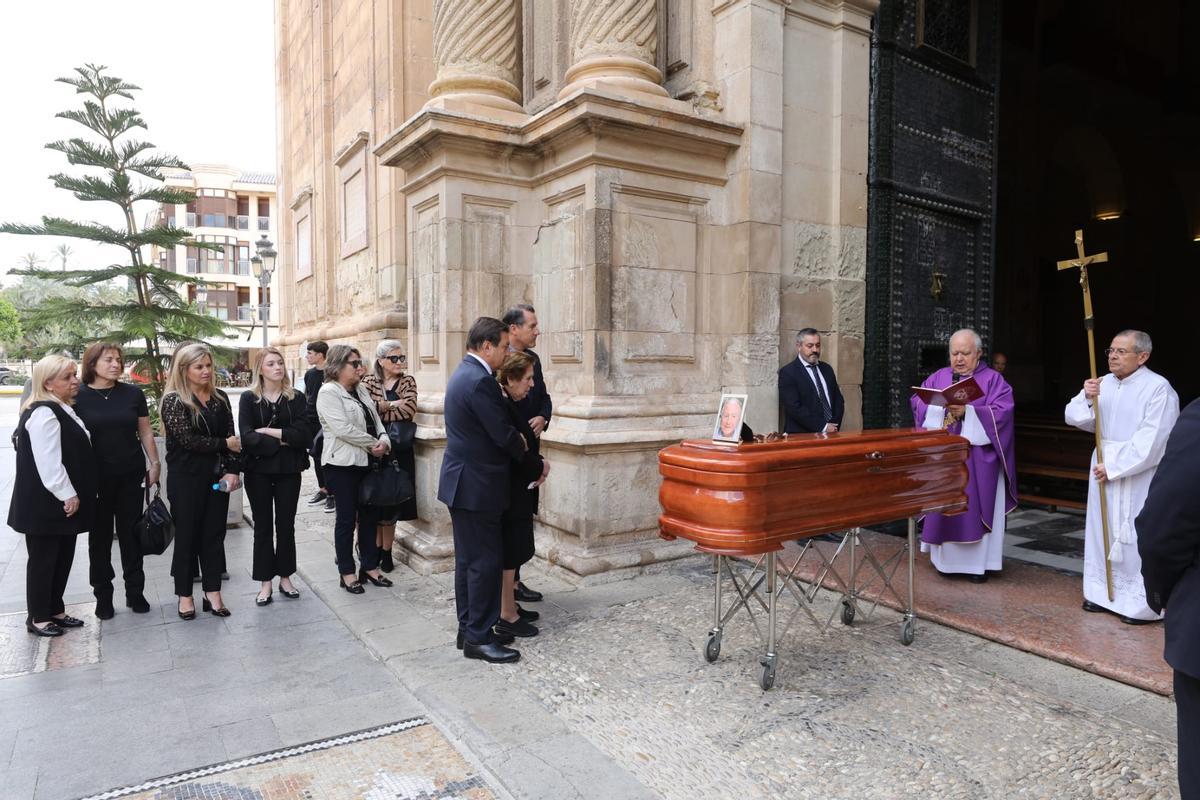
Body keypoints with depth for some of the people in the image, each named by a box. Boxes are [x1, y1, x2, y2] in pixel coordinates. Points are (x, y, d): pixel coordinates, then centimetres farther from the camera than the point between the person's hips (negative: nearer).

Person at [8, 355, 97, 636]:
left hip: (64, 501, 9)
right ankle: (37, 618, 16)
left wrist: (73, 495, 21)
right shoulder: (43, 413, -19)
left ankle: (55, 610, 27)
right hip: (45, 504, -9)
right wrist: (68, 495, -21)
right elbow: (47, 462, -25)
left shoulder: (62, 410, 13)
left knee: (63, 557, 16)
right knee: (43, 560, 3)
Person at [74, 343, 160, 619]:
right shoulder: (78, 396, -4)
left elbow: (145, 432, 7)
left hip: (130, 476, 1)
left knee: (131, 533, 9)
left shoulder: (133, 393, 1)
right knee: (99, 535, 10)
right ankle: (103, 595, 22)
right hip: (95, 478, -1)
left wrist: (155, 464, 5)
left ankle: (135, 591, 21)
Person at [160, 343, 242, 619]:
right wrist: (224, 444, -10)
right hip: (186, 479, -4)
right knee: (187, 535, 7)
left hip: (217, 477, 4)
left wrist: (232, 470, -7)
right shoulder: (173, 401, -7)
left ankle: (213, 593, 17)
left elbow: (232, 436, 3)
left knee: (215, 534, 8)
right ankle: (185, 595, 21)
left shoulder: (220, 398, 7)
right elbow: (187, 439, -16)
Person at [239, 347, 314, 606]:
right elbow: (248, 437, -13)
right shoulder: (249, 399, -1)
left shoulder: (296, 398, 2)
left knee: (286, 525, 9)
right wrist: (283, 441, -13)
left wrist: (269, 431, -14)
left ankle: (285, 577, 23)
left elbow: (303, 434, -11)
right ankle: (265, 582, 17)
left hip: (288, 470, 1)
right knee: (263, 526, 7)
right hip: (258, 470, -1)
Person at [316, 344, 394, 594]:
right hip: (343, 464, -7)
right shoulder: (329, 392, -11)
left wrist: (384, 441, -9)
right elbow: (343, 429, -20)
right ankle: (347, 572, 15)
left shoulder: (361, 390, 12)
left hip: (366, 462, 7)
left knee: (369, 515, 12)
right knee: (346, 518, 3)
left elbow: (375, 419, 10)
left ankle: (370, 567, 24)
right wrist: (372, 443, -13)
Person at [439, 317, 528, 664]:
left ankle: (469, 628, 27)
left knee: (469, 559, 16)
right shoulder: (480, 381, -21)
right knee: (486, 561, -1)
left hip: (463, 481, 11)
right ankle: (478, 638, 9)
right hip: (476, 485, -11)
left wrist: (516, 440, 5)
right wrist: (526, 452, 0)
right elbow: (504, 435, -19)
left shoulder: (463, 374, 13)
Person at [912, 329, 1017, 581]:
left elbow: (1001, 412, -10)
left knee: (975, 507, 0)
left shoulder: (992, 379, 2)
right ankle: (947, 558, 14)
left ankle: (978, 562, 8)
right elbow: (917, 402, 2)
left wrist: (966, 411, -22)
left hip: (977, 458, -3)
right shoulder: (938, 377, 12)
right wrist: (942, 407, -15)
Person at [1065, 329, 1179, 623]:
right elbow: (1074, 417, 1)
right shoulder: (1103, 383, 6)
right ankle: (1104, 592, 23)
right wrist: (1087, 398, -18)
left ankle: (1144, 602, 11)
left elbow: (1150, 440, -19)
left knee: (1139, 537, -1)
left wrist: (1114, 467, -17)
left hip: (1140, 475, -6)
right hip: (1104, 468, 6)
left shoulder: (1158, 388, -13)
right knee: (1103, 531, 12)